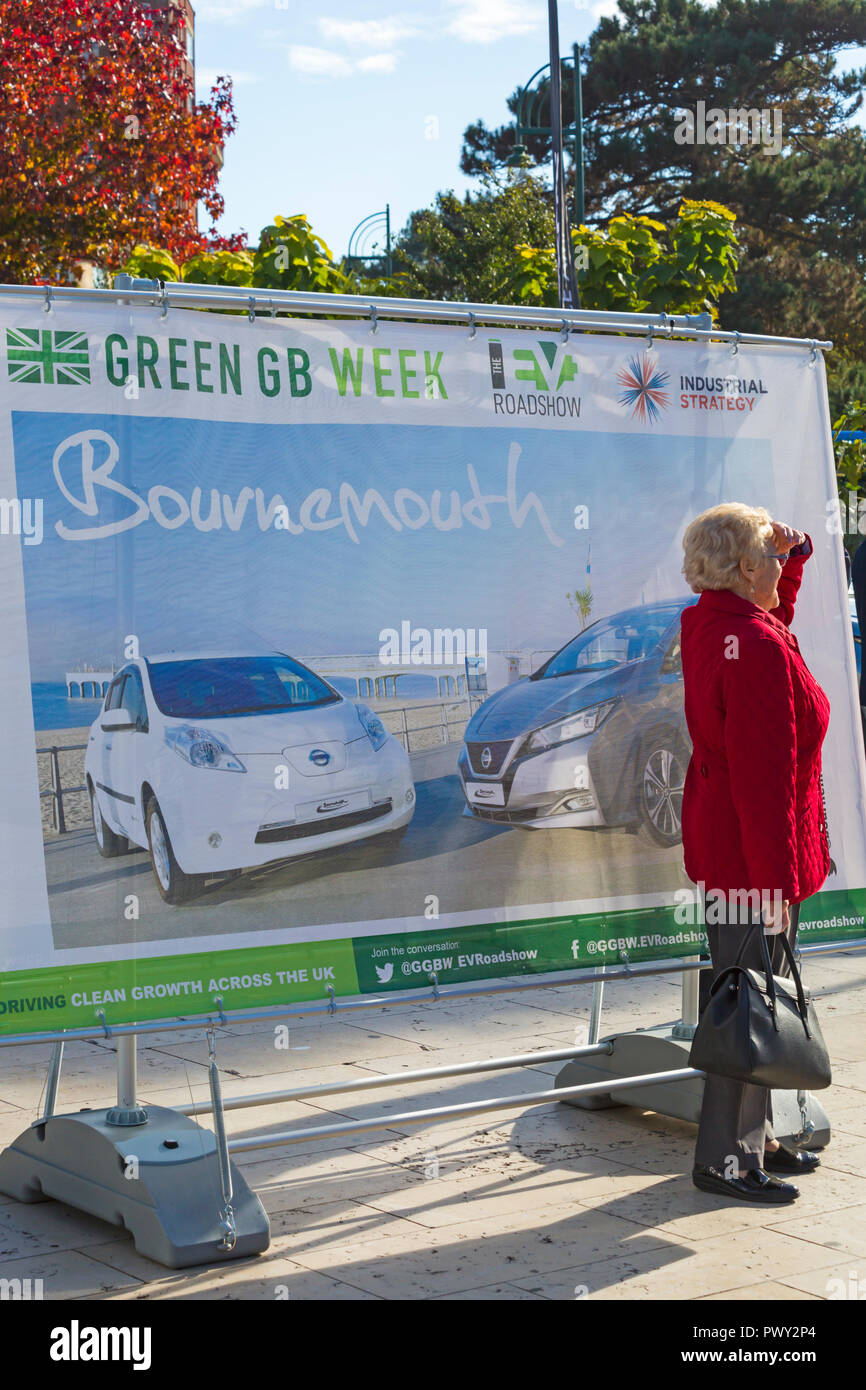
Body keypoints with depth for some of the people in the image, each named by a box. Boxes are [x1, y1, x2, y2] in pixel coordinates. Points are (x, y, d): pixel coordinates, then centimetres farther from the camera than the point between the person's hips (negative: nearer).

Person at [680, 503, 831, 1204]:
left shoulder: (706, 626, 6)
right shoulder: (758, 647, -23)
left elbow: (776, 617, 32)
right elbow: (764, 776, -25)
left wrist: (795, 557, 16)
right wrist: (776, 881, -22)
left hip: (720, 843, 10)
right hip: (753, 858, -10)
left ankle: (754, 1136, 30)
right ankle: (725, 1159, 8)